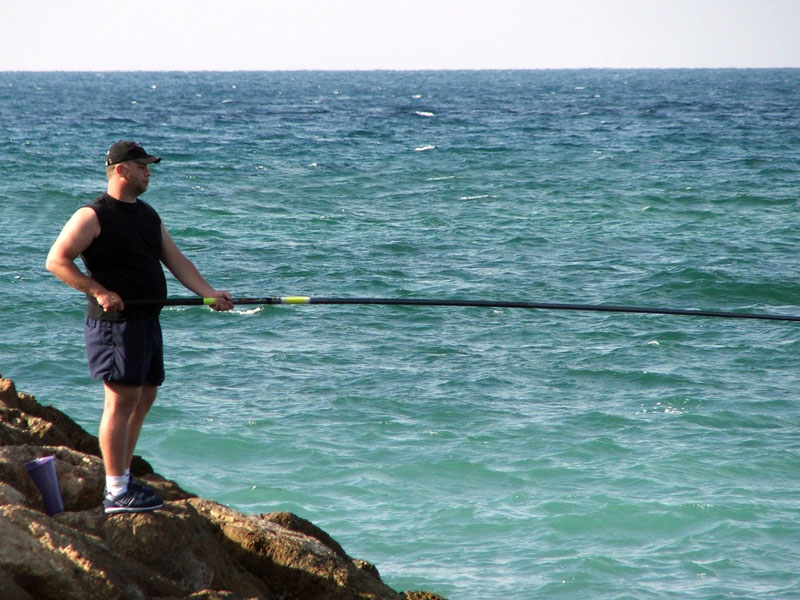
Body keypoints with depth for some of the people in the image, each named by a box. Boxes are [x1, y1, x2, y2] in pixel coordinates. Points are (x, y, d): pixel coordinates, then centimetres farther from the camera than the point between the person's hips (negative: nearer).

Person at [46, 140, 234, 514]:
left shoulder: (147, 214, 16)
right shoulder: (93, 216, -9)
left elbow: (175, 260, 15)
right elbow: (56, 261, -13)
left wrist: (209, 293, 1)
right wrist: (99, 291, -19)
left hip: (146, 319, 9)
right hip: (114, 322, -9)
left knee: (144, 398, 12)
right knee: (121, 401, -10)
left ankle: (122, 479, 21)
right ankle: (116, 492, -7)